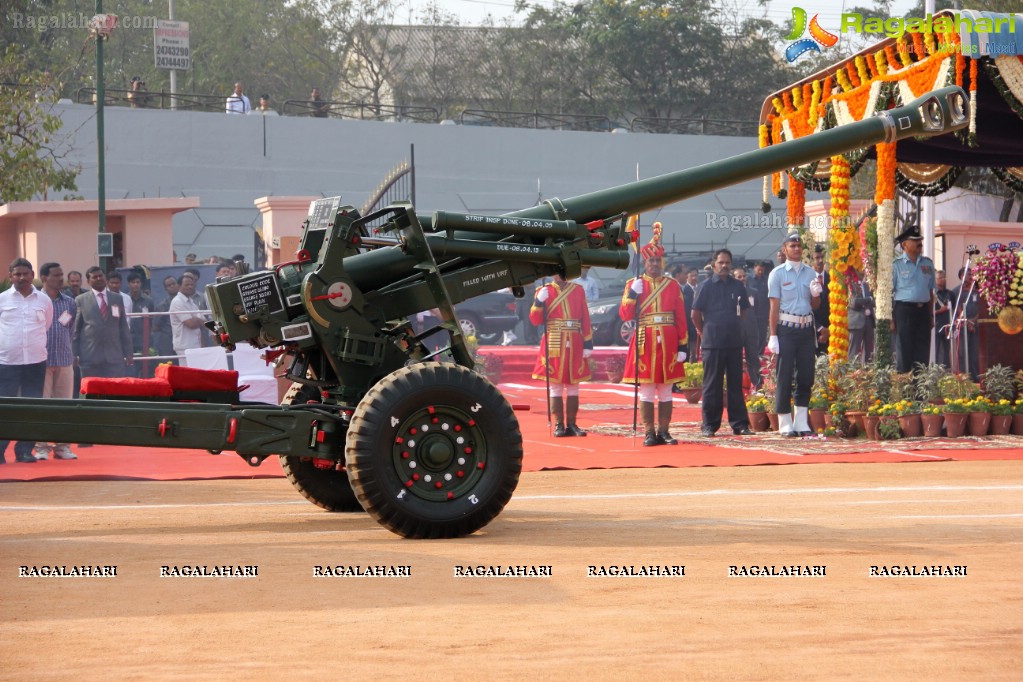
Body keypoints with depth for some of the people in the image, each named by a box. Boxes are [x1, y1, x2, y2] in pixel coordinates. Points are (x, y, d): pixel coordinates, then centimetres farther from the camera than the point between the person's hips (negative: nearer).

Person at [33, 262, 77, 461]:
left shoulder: (69, 303, 9)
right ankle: (41, 447, 3)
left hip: (65, 360, 4)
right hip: (41, 361, -4)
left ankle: (62, 446, 11)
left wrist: (68, 351, 10)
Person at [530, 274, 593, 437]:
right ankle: (559, 425, 2)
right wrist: (539, 301, -18)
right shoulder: (544, 291, 4)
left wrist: (588, 343, 1)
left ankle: (571, 424, 9)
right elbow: (535, 320, -1)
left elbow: (585, 318, 8)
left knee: (573, 385, 4)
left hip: (575, 346, 2)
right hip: (553, 346, -2)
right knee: (555, 385, -2)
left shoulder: (579, 290, 10)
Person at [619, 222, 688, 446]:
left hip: (667, 344, 1)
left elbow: (681, 318, 6)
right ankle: (649, 433, 3)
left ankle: (663, 432, 9)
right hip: (644, 343, -1)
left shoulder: (673, 285, 8)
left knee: (665, 390, 4)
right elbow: (625, 314, -3)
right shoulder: (634, 284, 5)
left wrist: (683, 345, 1)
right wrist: (633, 293, -17)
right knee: (646, 390, -1)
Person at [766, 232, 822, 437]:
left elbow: (815, 306, 16)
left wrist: (816, 294, -7)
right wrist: (773, 336, -8)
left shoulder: (810, 273, 12)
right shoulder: (778, 274, -1)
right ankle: (785, 424, 3)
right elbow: (774, 306, -4)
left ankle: (802, 423, 11)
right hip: (786, 328, -4)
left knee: (806, 376, 5)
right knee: (785, 376, -2)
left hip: (807, 328, 4)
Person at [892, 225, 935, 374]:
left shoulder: (928, 264, 13)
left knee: (923, 351, 4)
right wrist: (891, 318, -11)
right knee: (904, 350, -4)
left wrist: (931, 315, 14)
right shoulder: (896, 265, -3)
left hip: (923, 310, 5)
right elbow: (889, 293, -5)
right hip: (904, 310, -5)